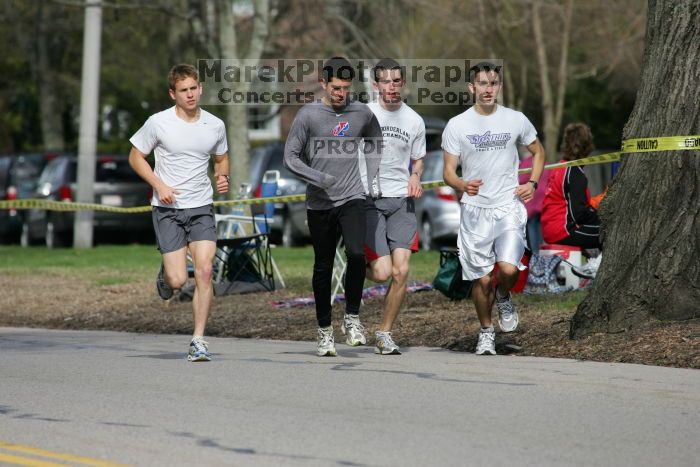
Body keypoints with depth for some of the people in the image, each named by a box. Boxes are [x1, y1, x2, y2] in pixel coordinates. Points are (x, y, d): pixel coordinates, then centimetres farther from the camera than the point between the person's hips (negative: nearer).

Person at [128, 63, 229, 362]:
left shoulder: (215, 126, 3)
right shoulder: (158, 123, -7)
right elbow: (136, 157, 3)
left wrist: (222, 176, -2)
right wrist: (159, 185, -11)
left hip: (202, 208, 2)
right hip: (167, 209, -2)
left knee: (204, 271, -14)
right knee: (178, 281, -9)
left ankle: (198, 341, -5)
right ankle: (166, 272, 30)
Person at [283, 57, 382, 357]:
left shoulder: (362, 114, 4)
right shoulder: (308, 115, -3)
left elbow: (374, 143, 23)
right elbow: (290, 157, -4)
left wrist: (371, 179, 11)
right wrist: (318, 178, -17)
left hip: (352, 199, 1)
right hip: (320, 204, -1)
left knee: (356, 255, -22)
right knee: (323, 268, 7)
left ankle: (352, 318, -5)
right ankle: (325, 331, 19)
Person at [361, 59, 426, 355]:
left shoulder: (414, 121, 8)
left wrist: (415, 178, 0)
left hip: (402, 200, 3)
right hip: (369, 199, -3)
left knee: (401, 270, -9)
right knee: (382, 272, -13)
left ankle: (384, 334, 5)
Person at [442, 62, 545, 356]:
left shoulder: (516, 120, 3)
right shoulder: (457, 125, -1)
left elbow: (538, 151, 20)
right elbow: (448, 172, 0)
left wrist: (532, 183, 4)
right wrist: (463, 185, -22)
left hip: (509, 207, 0)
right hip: (474, 210, 0)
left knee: (508, 268, -19)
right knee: (482, 279, 1)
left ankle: (504, 298, 16)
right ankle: (486, 332, 24)